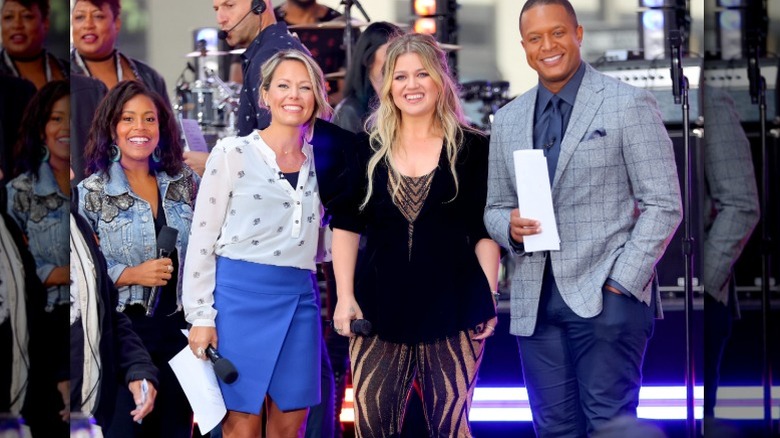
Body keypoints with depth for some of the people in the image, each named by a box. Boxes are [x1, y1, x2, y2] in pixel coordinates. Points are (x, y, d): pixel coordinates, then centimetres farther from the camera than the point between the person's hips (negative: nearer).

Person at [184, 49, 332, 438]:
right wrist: (201, 316, -7)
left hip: (299, 299, 4)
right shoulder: (233, 154, -1)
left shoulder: (318, 161, 12)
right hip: (241, 294, -4)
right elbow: (203, 237, -3)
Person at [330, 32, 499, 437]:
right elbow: (345, 226, 9)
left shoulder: (472, 149, 2)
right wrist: (344, 297, 0)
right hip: (380, 308, 2)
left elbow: (485, 232, 4)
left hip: (452, 308, -2)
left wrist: (488, 300, -3)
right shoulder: (369, 150, 7)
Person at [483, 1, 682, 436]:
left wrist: (621, 283, -12)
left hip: (606, 295, -5)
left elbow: (663, 204, -4)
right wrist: (510, 225, -4)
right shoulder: (508, 119, 14)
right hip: (535, 301, 5)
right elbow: (496, 208, 21)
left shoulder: (629, 105, -1)